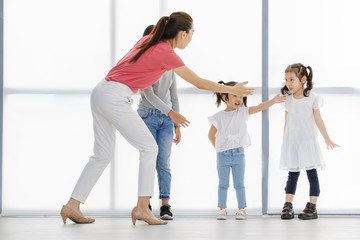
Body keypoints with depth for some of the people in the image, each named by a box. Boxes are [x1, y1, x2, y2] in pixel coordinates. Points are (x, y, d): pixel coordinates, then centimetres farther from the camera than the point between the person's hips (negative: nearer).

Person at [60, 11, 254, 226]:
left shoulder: (148, 40, 14)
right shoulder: (167, 54, -9)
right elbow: (200, 83, -2)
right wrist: (233, 90, 9)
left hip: (100, 93, 9)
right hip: (116, 98, -9)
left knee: (103, 155, 13)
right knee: (149, 147, 1)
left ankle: (72, 206, 12)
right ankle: (142, 207, -3)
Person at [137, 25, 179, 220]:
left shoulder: (169, 66, 11)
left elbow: (173, 96, 14)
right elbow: (148, 94, -16)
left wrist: (177, 126, 9)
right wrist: (171, 113, -26)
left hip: (166, 119, 3)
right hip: (147, 116, -3)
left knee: (163, 162, -5)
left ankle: (165, 206, -8)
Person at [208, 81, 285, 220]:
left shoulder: (242, 112, 0)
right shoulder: (219, 117, -1)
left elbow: (259, 108, -15)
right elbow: (211, 135, 9)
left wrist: (273, 101, -29)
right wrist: (218, 149, 5)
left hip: (238, 154, 0)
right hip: (222, 155, 0)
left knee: (239, 184, 5)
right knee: (223, 184, 5)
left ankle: (242, 209, 9)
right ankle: (222, 210, 11)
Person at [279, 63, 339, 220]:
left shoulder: (312, 99, -3)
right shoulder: (288, 100, 6)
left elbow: (318, 120, 1)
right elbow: (287, 123, 12)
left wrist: (327, 139, 0)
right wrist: (285, 143, 14)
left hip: (308, 142, -3)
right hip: (291, 143, 3)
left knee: (311, 173, -2)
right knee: (292, 174, 4)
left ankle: (312, 207, 1)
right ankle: (288, 206, 5)